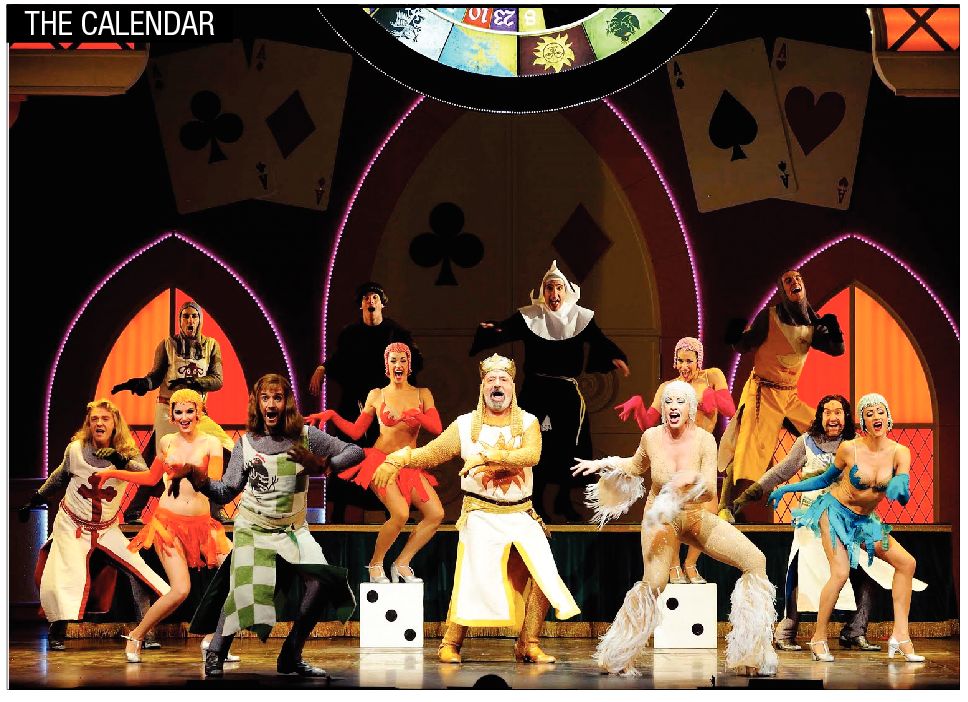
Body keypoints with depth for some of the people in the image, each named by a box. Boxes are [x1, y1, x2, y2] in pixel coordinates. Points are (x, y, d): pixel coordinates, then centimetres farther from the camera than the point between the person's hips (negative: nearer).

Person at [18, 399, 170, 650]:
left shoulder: (128, 454, -9)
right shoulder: (75, 450, -9)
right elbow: (59, 478, 11)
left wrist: (121, 460, -45)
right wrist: (34, 500, 18)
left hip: (107, 529, 1)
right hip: (71, 526, -1)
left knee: (137, 568, -10)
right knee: (68, 575, -15)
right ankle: (57, 634, 0)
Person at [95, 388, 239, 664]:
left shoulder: (211, 443, 0)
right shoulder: (167, 442, 6)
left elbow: (216, 484, -11)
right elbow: (151, 478, 21)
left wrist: (193, 474, -27)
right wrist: (114, 473, 16)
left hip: (201, 524, 1)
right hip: (168, 521, -1)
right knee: (181, 590, -17)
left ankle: (211, 640, 6)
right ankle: (135, 636, 5)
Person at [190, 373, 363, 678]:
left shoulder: (306, 436, -3)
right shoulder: (246, 443, -2)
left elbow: (356, 452, -3)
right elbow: (226, 492, -4)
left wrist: (322, 465, -19)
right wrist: (203, 483, -25)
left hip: (293, 531, 1)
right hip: (253, 530, -1)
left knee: (321, 581, -20)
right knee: (243, 587, -20)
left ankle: (290, 657, -4)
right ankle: (215, 653, 5)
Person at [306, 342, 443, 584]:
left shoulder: (422, 395, 7)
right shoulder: (376, 396, 4)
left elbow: (436, 428, -5)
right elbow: (355, 431, 6)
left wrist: (417, 416, -24)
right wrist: (331, 415, -7)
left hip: (409, 465, 4)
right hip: (380, 461, -4)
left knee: (436, 514, -12)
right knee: (400, 514, -26)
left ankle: (401, 564, 3)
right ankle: (375, 564, -4)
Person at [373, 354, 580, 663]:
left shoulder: (528, 423, 3)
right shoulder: (466, 426, 3)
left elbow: (532, 455, -17)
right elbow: (430, 453, 1)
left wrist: (488, 456, -28)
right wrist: (397, 460, -16)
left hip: (522, 516, 2)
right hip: (481, 517, -2)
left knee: (544, 575, -8)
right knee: (474, 579, -8)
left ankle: (528, 645, 5)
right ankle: (451, 644, 8)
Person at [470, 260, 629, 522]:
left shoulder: (580, 318, 5)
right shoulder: (528, 317, 1)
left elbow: (600, 341, -2)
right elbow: (504, 330, -8)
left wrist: (615, 357, -21)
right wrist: (490, 330, -31)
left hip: (567, 392, 1)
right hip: (535, 390, -1)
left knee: (567, 445, 3)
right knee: (535, 445, -3)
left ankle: (563, 501, 15)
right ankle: (536, 499, 9)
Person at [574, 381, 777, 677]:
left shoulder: (705, 440, -16)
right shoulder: (651, 437, -12)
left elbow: (710, 491, -22)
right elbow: (637, 467, 12)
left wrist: (695, 479, -42)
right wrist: (606, 464, -2)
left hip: (697, 517, 1)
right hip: (661, 519, -1)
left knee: (755, 561, -14)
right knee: (654, 584, -22)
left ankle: (751, 654, -1)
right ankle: (618, 659, -1)